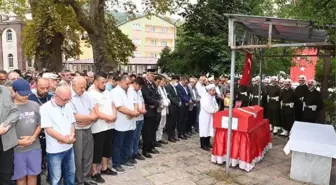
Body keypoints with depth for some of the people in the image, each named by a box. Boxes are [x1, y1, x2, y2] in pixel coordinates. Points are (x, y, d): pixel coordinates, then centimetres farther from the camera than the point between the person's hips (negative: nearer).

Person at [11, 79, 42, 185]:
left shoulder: (34, 105, 2)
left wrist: (33, 137, -7)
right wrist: (19, 141, -13)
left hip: (34, 147, 3)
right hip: (17, 149, -2)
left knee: (33, 175, 16)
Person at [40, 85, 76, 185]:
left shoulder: (68, 106, 3)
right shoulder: (45, 108, -14)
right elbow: (49, 130, -17)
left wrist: (71, 136, -11)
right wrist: (66, 139, -14)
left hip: (69, 147, 5)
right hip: (55, 150, -5)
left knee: (71, 174, 19)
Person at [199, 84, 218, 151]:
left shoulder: (213, 97, 12)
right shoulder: (204, 97, -15)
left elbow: (215, 104, 13)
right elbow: (206, 106, -24)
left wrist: (216, 110, -7)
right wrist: (213, 111, -20)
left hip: (211, 115, 8)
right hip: (205, 116, -8)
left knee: (210, 129, 12)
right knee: (204, 129, -5)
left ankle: (207, 143, 24)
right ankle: (203, 145, 2)